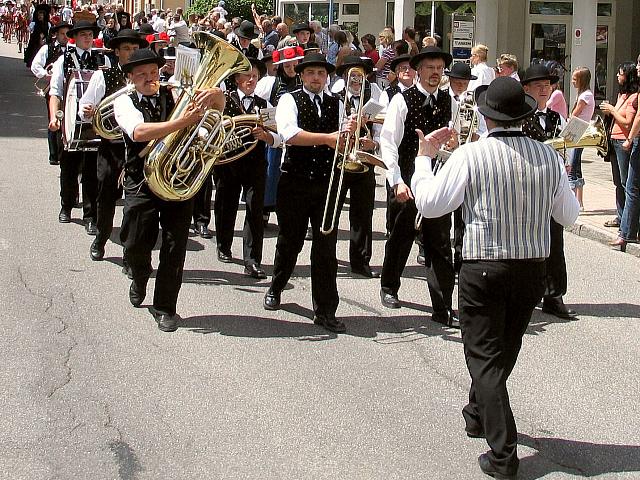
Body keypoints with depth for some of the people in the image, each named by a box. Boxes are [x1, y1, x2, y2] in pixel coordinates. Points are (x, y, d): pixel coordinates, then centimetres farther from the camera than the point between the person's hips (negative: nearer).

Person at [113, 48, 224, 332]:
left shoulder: (175, 96, 6)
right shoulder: (124, 103, 0)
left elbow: (218, 107, 1)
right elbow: (139, 132, -21)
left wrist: (214, 94, -25)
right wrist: (181, 122, -33)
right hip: (141, 184, -1)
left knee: (175, 249, 1)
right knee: (135, 245, 3)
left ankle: (165, 308, 16)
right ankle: (140, 279, 38)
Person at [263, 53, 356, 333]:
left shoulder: (337, 105, 11)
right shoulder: (289, 100, -1)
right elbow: (289, 133, -19)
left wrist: (350, 134, -17)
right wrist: (328, 137, -20)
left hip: (327, 183, 2)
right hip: (295, 181, -2)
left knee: (326, 246, -1)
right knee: (290, 241, 12)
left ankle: (325, 310, 3)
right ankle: (276, 288, 38)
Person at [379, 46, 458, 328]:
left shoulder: (449, 103, 8)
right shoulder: (402, 101, -6)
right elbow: (388, 142, -11)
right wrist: (397, 181, -18)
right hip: (406, 181, -3)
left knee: (440, 246, -1)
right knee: (400, 238, 13)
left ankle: (443, 309, 0)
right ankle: (389, 288, 36)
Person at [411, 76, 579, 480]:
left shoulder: (471, 155, -14)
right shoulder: (548, 156, -2)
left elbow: (430, 204, -9)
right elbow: (569, 215, 7)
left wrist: (424, 157, 5)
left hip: (484, 269, -4)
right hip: (533, 269, 5)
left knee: (485, 357, 2)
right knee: (505, 349, 24)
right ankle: (478, 414, 45)